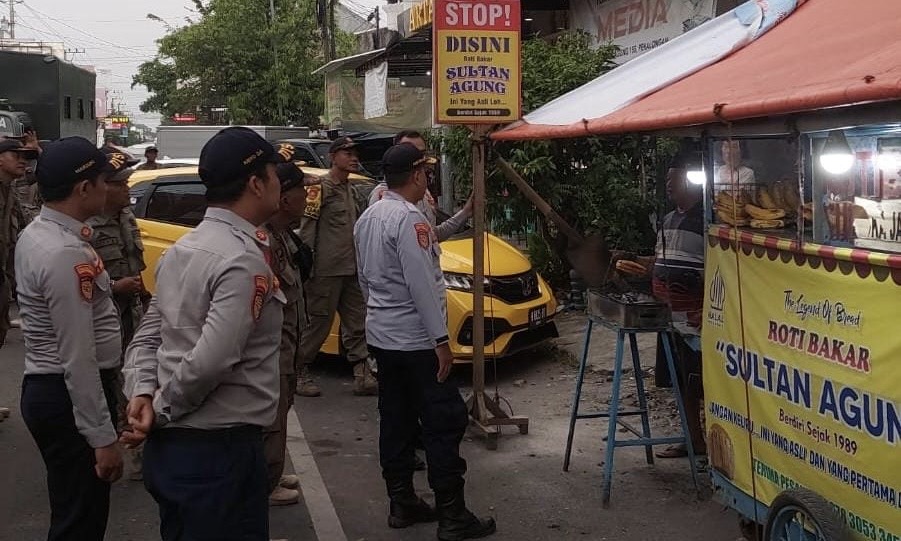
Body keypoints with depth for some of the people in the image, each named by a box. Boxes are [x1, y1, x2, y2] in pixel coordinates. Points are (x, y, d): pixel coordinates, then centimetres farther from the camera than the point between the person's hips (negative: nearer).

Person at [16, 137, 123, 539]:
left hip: (47, 388, 10)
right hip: (68, 396, -10)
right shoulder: (66, 254, -24)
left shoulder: (36, 233, 8)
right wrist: (102, 438, -22)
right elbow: (78, 358, -25)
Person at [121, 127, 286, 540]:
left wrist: (142, 392, -3)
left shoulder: (182, 249, 10)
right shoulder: (244, 262, -20)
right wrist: (161, 409, -12)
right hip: (218, 449, -9)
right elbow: (210, 362, -27)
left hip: (167, 444, 9)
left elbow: (147, 334, 11)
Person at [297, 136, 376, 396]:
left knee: (356, 325, 6)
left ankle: (362, 376, 9)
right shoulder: (320, 188, -8)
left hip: (350, 269, 8)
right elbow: (306, 229, -13)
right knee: (318, 324, -1)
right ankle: (299, 373, 11)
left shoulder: (349, 189, 18)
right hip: (327, 270, -8)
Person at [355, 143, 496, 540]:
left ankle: (401, 504, 19)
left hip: (380, 335, 9)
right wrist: (441, 339, -19)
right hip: (415, 339, -9)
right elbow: (421, 284, -21)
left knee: (395, 420, 13)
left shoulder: (368, 218, 10)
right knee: (445, 423, -3)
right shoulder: (409, 218, -18)